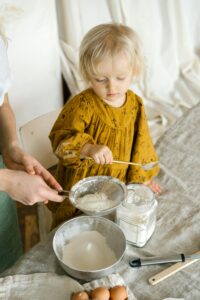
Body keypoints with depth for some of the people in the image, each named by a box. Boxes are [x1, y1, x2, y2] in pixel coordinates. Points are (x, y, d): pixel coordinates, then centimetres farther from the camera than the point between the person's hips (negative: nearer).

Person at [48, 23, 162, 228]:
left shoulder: (135, 104, -6)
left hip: (119, 182, 4)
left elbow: (140, 142, 6)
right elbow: (60, 139, -24)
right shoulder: (82, 105, -22)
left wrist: (143, 176, 11)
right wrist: (89, 149, -41)